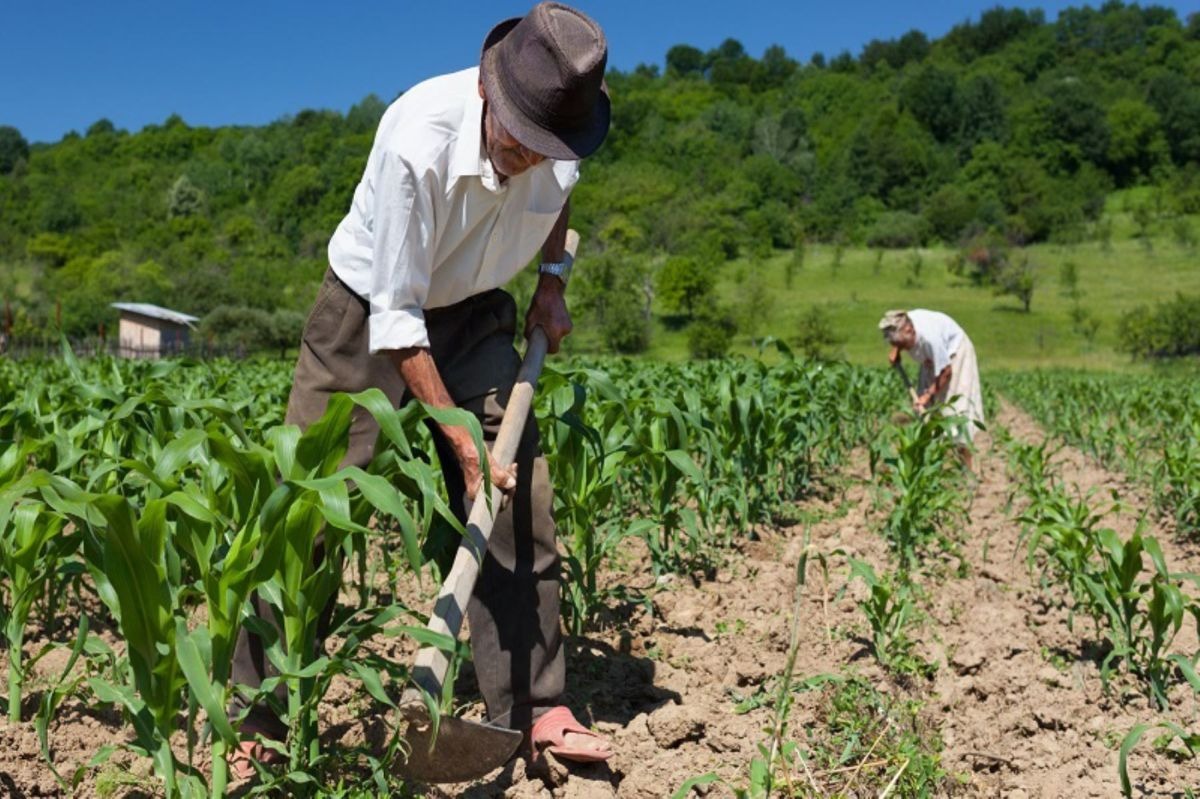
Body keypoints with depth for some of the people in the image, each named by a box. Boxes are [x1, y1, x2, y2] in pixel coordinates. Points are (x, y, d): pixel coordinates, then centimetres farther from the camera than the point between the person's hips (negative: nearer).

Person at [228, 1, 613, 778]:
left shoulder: (560, 135, -17)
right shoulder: (417, 140, -33)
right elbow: (395, 317, -27)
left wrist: (553, 280, 1)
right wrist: (460, 438, -27)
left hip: (473, 316, 4)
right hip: (369, 313, -4)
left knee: (521, 499, -5)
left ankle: (534, 708, 7)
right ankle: (257, 725, 8)